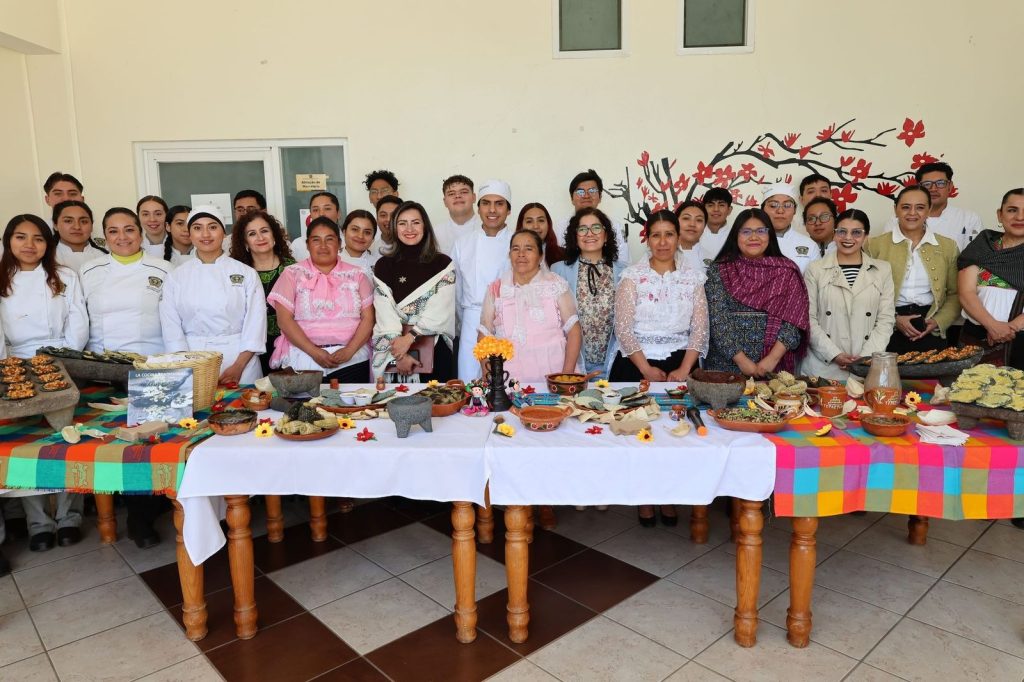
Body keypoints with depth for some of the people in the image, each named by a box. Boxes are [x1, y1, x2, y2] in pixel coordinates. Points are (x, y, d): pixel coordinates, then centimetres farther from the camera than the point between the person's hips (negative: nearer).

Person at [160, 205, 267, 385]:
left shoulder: (246, 274, 2)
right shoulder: (176, 277, 6)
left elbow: (255, 323, -3)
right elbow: (171, 326, 1)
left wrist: (238, 367, -12)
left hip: (239, 357, -1)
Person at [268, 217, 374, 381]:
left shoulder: (356, 275, 9)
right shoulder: (293, 274, 6)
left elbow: (368, 318, 4)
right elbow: (285, 320, -1)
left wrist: (349, 351, -11)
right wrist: (314, 352, -11)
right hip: (303, 361, 0)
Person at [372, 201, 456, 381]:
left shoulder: (443, 264, 0)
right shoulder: (383, 266, 4)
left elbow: (439, 312, -7)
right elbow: (385, 314, -4)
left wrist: (409, 338, -14)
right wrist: (400, 354, -13)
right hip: (393, 349, 1)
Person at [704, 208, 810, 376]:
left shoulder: (788, 271, 3)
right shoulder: (719, 270, -1)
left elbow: (794, 321, -3)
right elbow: (718, 320, -8)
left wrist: (773, 358, -14)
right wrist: (742, 360, -14)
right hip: (727, 364, -1)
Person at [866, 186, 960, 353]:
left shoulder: (948, 246, 10)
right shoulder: (875, 245, 2)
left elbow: (955, 294, 12)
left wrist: (938, 322, -4)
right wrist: (894, 320, -11)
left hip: (931, 333, 2)